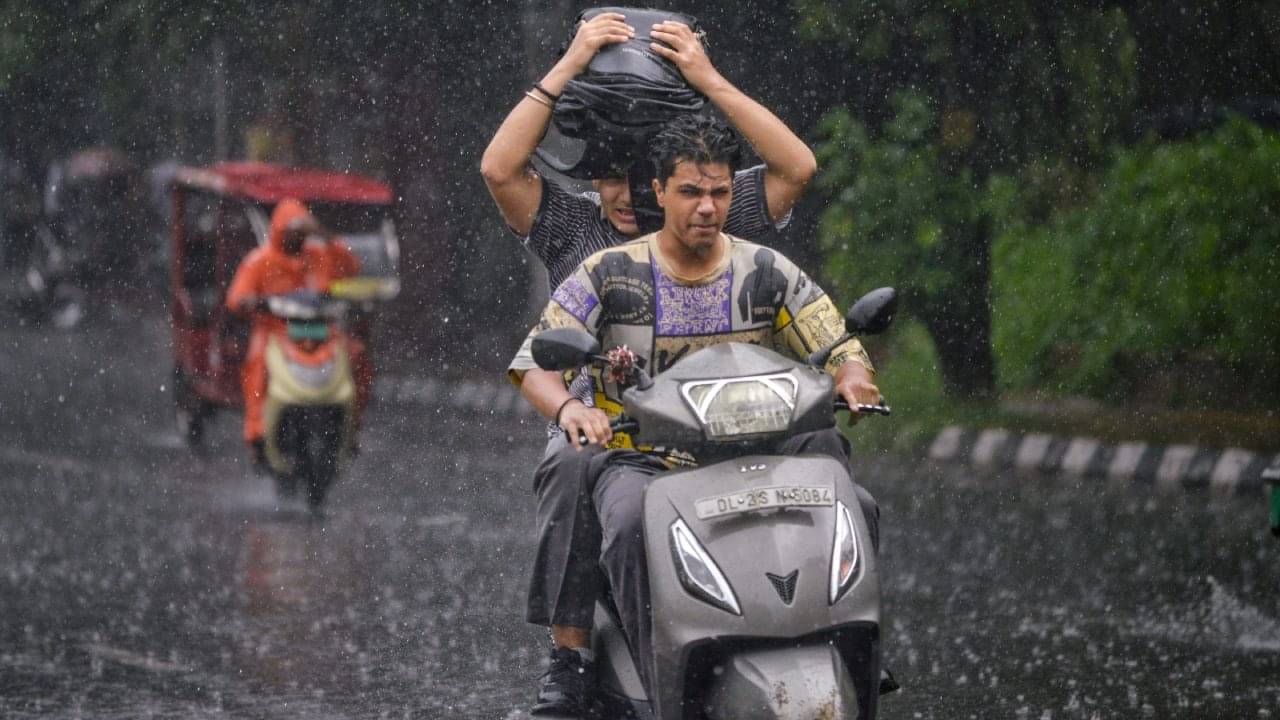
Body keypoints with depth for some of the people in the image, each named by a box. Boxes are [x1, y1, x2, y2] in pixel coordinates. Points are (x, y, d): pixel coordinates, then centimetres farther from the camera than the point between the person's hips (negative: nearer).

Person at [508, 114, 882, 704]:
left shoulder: (768, 274, 7)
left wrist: (854, 381, -22)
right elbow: (532, 362, -3)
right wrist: (568, 406, -28)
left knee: (856, 510, -23)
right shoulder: (609, 274, 1)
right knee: (632, 528, -39)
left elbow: (841, 349, 5)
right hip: (640, 461, -3)